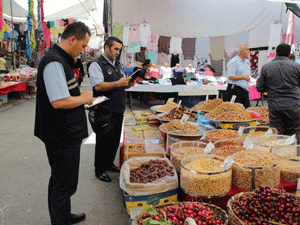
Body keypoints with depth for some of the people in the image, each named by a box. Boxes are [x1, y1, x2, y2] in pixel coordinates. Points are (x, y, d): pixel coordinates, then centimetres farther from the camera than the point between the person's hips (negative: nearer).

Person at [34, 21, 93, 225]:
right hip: (62, 137, -11)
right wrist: (84, 98, -13)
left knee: (60, 181, 24)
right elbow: (59, 102, -27)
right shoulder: (54, 63, -22)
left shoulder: (61, 60, 12)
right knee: (64, 185, 4)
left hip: (66, 134, 11)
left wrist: (80, 96, 9)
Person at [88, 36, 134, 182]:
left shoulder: (118, 65, 16)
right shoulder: (97, 65, -10)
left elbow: (122, 85, 22)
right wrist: (118, 83, -25)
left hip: (118, 110, 8)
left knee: (115, 140, 16)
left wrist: (128, 83, -1)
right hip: (104, 111, -8)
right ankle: (99, 170, 16)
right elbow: (98, 86, -23)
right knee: (103, 141, 2)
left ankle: (109, 164, 33)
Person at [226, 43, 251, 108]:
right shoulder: (233, 62, -11)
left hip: (245, 90, 9)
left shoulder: (247, 61, 17)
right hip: (235, 90, -8)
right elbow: (230, 77, -20)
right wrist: (244, 77, -14)